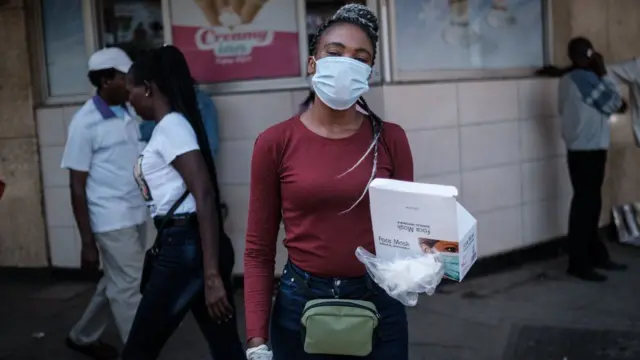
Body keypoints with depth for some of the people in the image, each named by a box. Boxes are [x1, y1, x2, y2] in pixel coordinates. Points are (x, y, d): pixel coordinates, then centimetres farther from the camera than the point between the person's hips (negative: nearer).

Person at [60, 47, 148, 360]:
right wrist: (88, 243, -13)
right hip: (112, 221, -8)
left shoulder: (127, 114, 7)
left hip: (136, 216, 8)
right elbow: (77, 187, -12)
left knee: (117, 283, 20)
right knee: (129, 288, -1)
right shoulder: (85, 123, -13)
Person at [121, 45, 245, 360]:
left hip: (187, 249, -9)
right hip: (186, 246, 9)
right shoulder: (169, 127, 16)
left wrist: (211, 275, -25)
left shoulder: (171, 127, -12)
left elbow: (205, 196, -21)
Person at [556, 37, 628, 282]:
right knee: (585, 204, -6)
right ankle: (578, 263, -1)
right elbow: (614, 103, -9)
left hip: (582, 149, 10)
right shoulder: (585, 78, -16)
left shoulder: (569, 79, 14)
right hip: (588, 150, -10)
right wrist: (603, 73, -5)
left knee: (589, 203, 14)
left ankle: (596, 255, 23)